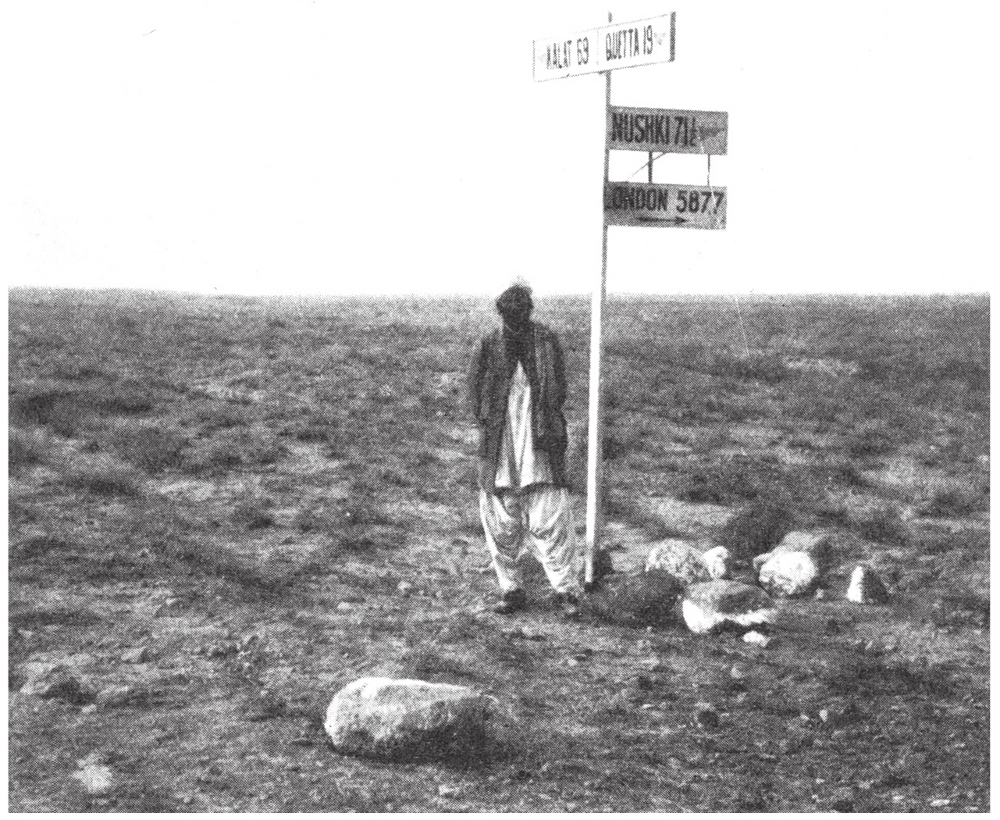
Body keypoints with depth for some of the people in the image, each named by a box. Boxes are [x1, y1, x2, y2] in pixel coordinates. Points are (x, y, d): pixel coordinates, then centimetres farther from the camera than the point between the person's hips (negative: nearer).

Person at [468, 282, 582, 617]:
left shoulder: (547, 342, 0)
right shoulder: (488, 347, 2)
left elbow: (557, 392, 2)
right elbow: (477, 395, 4)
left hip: (540, 450, -2)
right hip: (498, 450, 2)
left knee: (550, 521, -4)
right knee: (500, 525, 6)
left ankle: (566, 589, 5)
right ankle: (510, 589, 20)